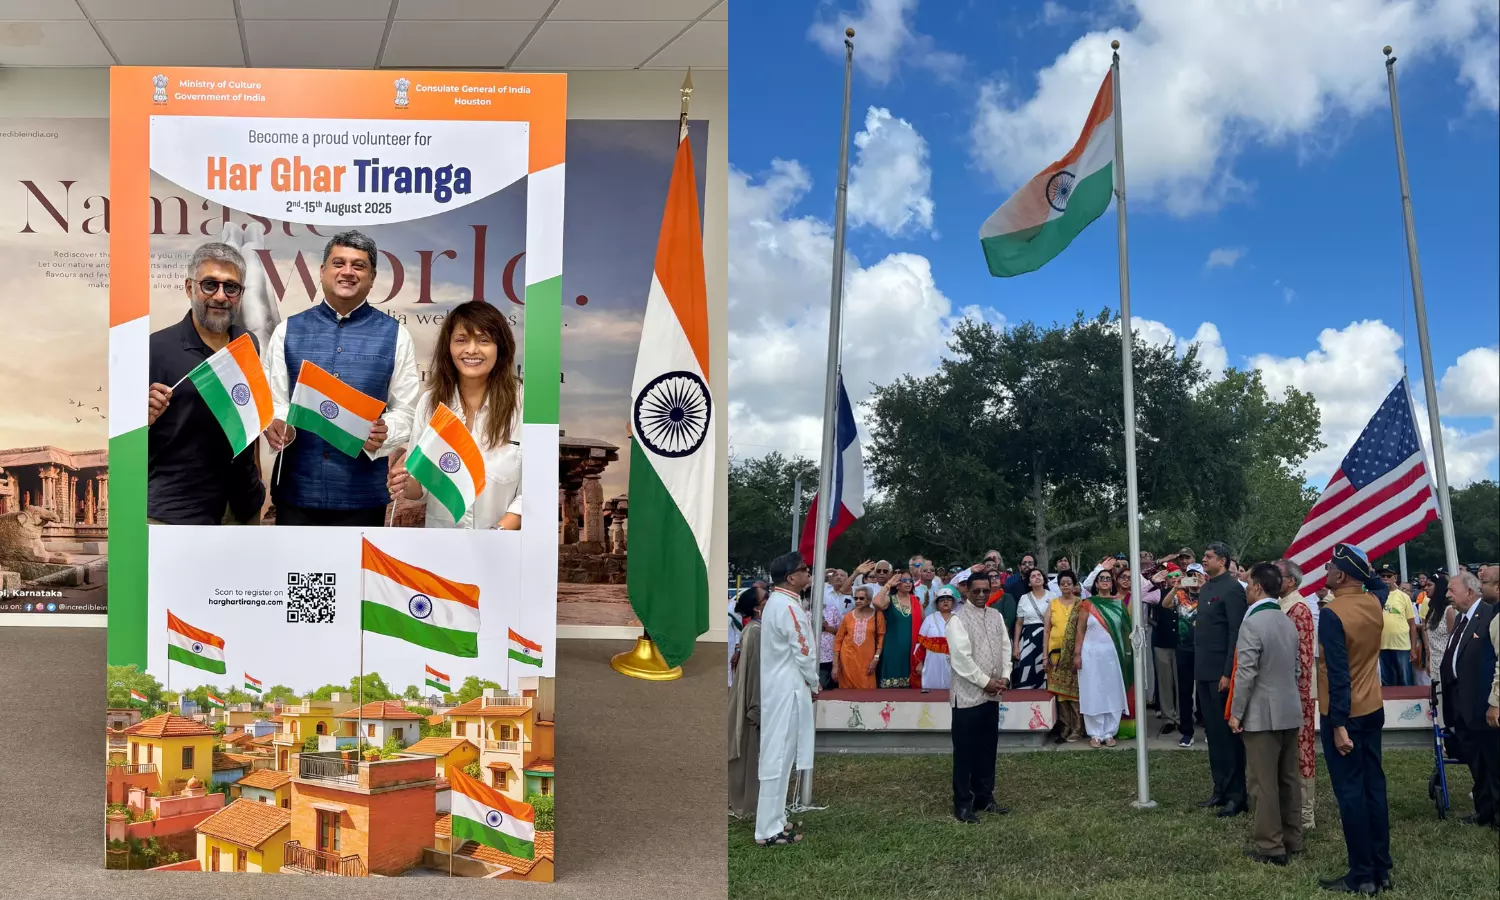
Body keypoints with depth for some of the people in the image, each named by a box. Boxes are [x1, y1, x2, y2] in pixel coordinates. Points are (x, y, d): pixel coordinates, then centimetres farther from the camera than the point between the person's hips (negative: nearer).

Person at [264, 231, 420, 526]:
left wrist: (383, 433, -19)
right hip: (296, 488, 1)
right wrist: (276, 426, -18)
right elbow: (272, 400, 5)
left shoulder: (394, 335, 2)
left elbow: (406, 410, 2)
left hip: (362, 492, -1)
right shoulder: (288, 331, 6)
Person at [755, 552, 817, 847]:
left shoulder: (776, 602, 12)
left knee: (777, 755, 15)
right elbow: (802, 652, -17)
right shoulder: (788, 607, -20)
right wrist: (813, 684, -3)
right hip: (788, 690, -10)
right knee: (778, 757, -6)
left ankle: (773, 820, 22)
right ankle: (769, 830, -2)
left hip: (779, 687, 10)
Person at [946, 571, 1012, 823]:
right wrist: (985, 682, -14)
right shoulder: (958, 619, -12)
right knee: (965, 751, -1)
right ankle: (963, 804, 5)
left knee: (988, 748, 13)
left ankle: (984, 797, 23)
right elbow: (961, 658, -17)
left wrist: (1005, 677, -2)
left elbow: (1005, 647, 12)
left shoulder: (996, 616, 11)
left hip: (992, 695, 7)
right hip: (968, 695, -7)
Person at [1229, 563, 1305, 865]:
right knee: (1288, 778, 13)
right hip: (1289, 711, 8)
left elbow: (1245, 673, -18)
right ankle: (1292, 840, 19)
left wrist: (1235, 712, -11)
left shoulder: (1252, 624, -16)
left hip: (1262, 713, -8)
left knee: (1263, 782, -3)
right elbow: (1297, 668, 17)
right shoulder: (1289, 623, 10)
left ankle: (1271, 847, -1)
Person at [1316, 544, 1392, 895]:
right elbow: (1380, 584, 30)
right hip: (1372, 709, 8)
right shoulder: (1374, 603, 2)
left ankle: (1362, 876, 3)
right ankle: (1381, 869, 18)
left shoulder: (1332, 614, -20)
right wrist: (1364, 567, 16)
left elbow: (1338, 674, -22)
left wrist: (1339, 724, -20)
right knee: (1374, 785, 11)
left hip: (1344, 715, -8)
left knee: (1350, 791, -2)